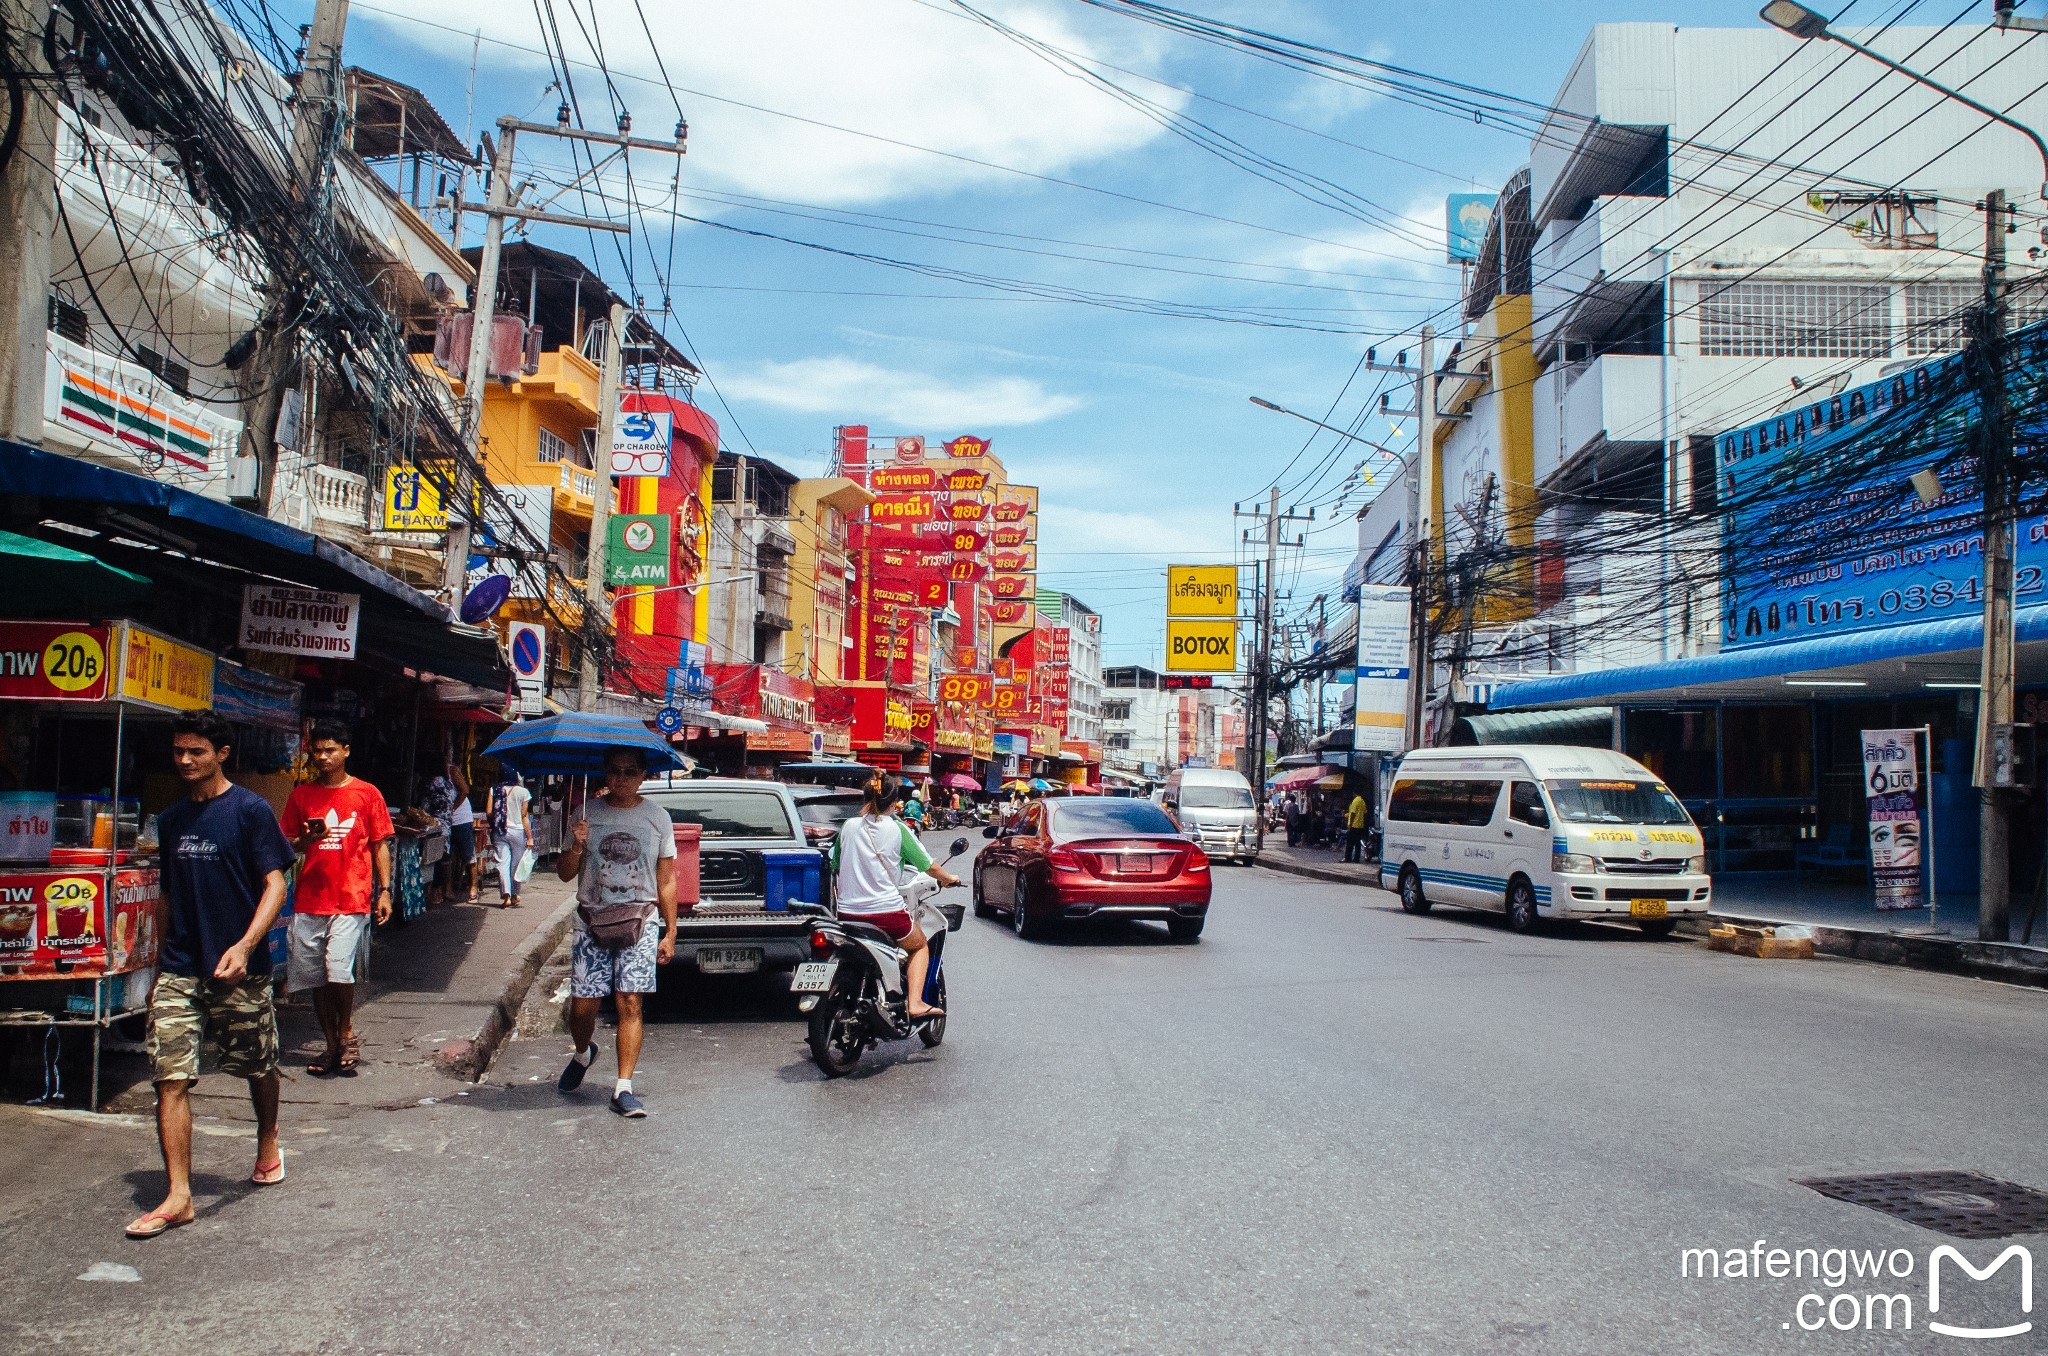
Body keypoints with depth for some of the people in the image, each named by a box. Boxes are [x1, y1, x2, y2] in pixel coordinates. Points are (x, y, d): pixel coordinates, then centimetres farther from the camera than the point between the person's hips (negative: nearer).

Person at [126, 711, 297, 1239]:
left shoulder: (250, 810, -6)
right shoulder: (171, 820, 11)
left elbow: (275, 884, -11)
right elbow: (170, 895, 19)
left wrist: (244, 946, -25)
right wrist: (160, 961, 18)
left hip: (240, 970, -4)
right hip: (179, 970, 4)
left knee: (259, 1067, 12)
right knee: (170, 1077, -6)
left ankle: (267, 1144, 38)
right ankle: (178, 1196, -2)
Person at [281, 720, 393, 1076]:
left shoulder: (366, 793, 3)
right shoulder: (300, 796, 10)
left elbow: (380, 845, 6)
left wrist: (385, 891, -1)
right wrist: (306, 839, -7)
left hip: (351, 899, -4)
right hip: (309, 900, 4)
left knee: (340, 971, -15)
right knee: (316, 978, 7)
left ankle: (346, 1034, 9)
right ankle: (333, 1046, 20)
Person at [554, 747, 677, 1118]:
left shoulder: (657, 818, 3)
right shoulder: (587, 813, 4)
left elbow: (666, 880, 6)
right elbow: (564, 873, 6)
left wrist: (670, 933, 3)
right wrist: (577, 848, -15)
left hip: (638, 924, -1)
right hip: (591, 922, 1)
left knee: (629, 1005, -7)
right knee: (582, 1006, -1)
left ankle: (624, 1087, 1)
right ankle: (582, 1053, 32)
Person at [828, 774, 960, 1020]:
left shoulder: (848, 826, 5)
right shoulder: (897, 829, -5)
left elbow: (836, 867, 15)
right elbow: (928, 867, 1)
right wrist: (949, 878, 21)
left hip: (848, 913, 4)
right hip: (887, 911, -4)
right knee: (920, 946, 20)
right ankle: (914, 1002, 4)